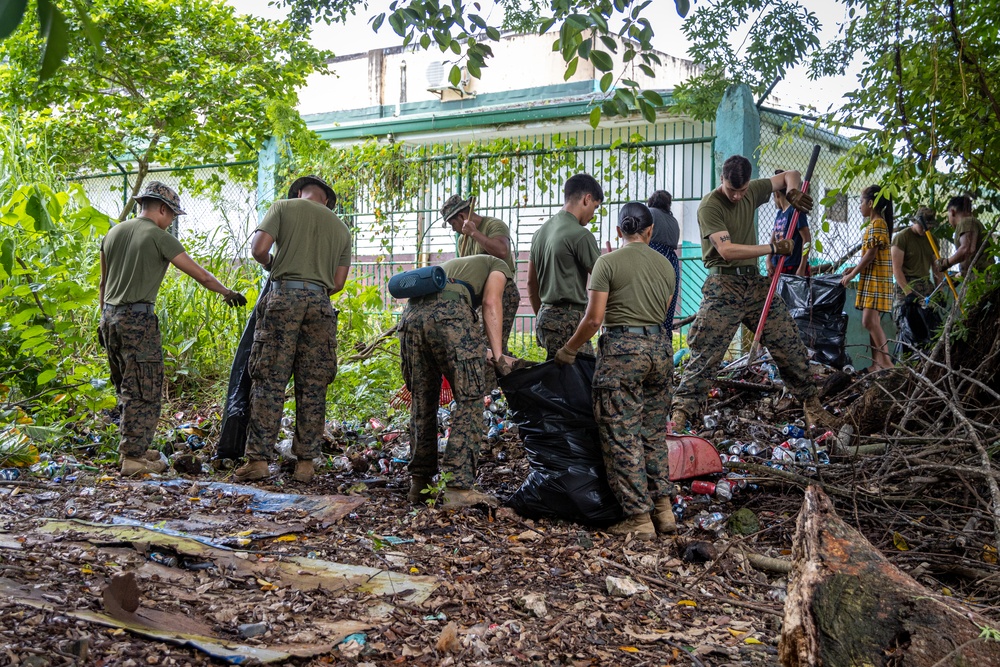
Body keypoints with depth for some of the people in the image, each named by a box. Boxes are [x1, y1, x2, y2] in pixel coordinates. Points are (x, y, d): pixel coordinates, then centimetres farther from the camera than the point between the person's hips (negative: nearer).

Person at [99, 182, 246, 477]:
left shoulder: (113, 233, 14)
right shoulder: (159, 237, -7)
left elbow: (103, 283, 19)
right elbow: (201, 275, -4)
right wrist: (228, 293, 10)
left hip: (110, 317, 8)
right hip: (138, 319, -8)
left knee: (127, 388, 16)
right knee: (144, 390, -4)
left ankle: (135, 447, 22)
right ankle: (133, 458, -5)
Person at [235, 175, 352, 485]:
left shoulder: (283, 207, 9)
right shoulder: (341, 228, 20)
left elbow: (258, 248, -3)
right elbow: (338, 282, 12)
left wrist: (271, 265, 17)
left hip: (285, 296, -3)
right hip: (320, 303, 3)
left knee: (269, 381, -2)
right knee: (312, 388, 5)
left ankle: (258, 459, -3)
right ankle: (305, 462, 6)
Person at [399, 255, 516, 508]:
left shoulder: (452, 265, 45)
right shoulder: (498, 266, 28)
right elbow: (491, 303, 7)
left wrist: (481, 353, 35)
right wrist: (498, 354, 2)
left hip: (411, 313, 7)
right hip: (447, 311, -6)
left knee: (422, 401, 16)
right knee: (469, 400, -2)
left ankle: (419, 482, 21)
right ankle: (458, 487, -8)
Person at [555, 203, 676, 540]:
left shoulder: (608, 262, -6)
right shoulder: (666, 265, 10)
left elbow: (594, 318, -9)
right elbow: (661, 312, 13)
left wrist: (568, 350, 3)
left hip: (622, 348, -6)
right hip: (660, 347, 6)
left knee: (622, 436, 0)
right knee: (654, 432, 15)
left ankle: (639, 518, 0)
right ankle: (663, 508, 16)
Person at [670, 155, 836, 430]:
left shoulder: (752, 191, 7)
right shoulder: (709, 206, -12)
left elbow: (790, 175, 24)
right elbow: (727, 250, -22)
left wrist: (793, 190, 0)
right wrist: (773, 248, -19)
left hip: (755, 282, 6)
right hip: (723, 286, -6)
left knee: (789, 345, 7)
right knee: (705, 353, -10)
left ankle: (812, 407, 20)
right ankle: (681, 412, -8)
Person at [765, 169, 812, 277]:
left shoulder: (795, 211, -9)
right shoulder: (779, 213, 15)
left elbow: (807, 239, -13)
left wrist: (802, 268, -16)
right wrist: (768, 260, 2)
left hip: (794, 268, -8)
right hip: (778, 267, 8)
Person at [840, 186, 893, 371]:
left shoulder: (876, 224, -12)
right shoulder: (877, 224, 18)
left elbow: (871, 255, -17)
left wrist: (851, 276, -13)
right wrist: (854, 270, 13)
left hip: (876, 280, -10)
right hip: (872, 280, 10)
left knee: (869, 321, -16)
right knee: (872, 323, 8)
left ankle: (887, 363, -17)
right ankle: (877, 363, 9)